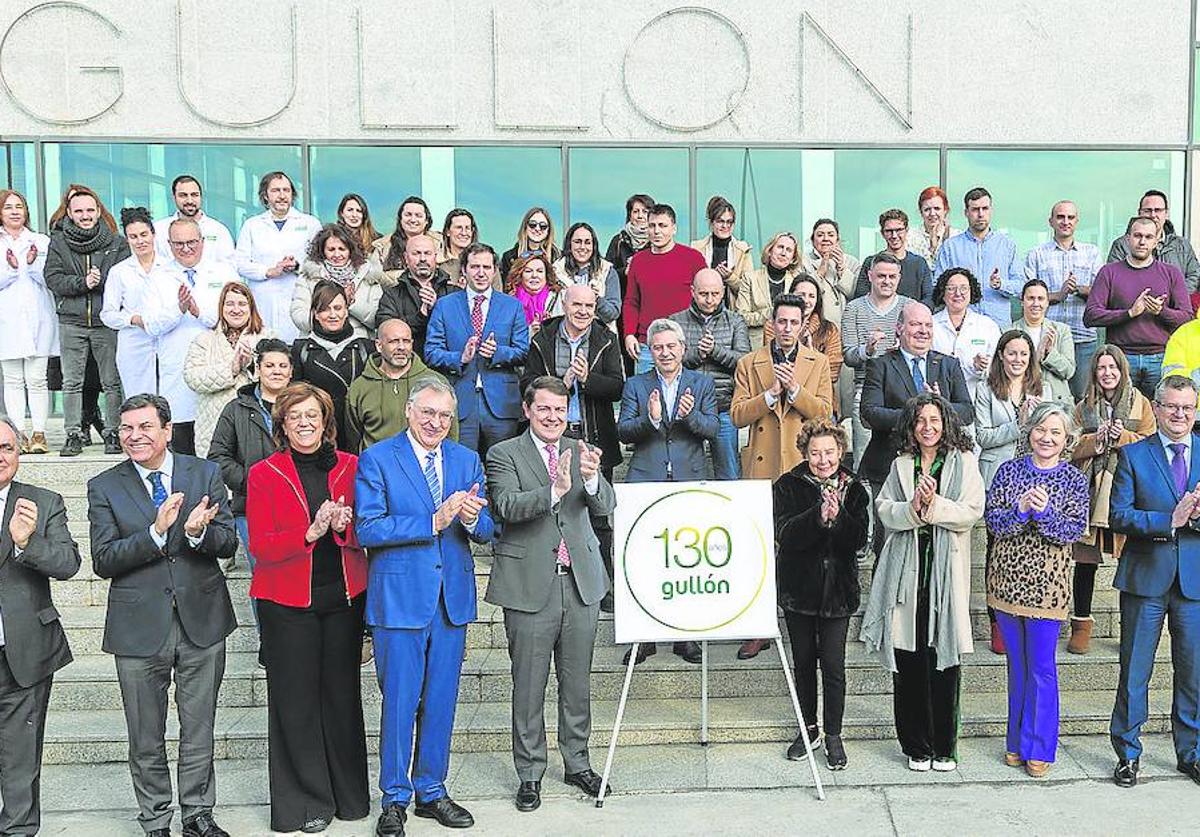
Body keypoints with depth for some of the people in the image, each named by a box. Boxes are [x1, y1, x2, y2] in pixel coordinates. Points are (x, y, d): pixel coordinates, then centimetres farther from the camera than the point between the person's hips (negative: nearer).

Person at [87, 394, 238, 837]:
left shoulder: (205, 473, 2)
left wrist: (198, 532, -23)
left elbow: (228, 543, -1)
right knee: (145, 738, 12)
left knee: (199, 730, 13)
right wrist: (156, 531, -24)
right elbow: (103, 561, -10)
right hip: (139, 626, -1)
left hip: (201, 620, 1)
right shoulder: (104, 487, -1)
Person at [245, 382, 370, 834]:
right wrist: (310, 533, -22)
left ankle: (348, 792, 25)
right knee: (296, 699, 3)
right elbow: (260, 547, -8)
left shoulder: (351, 467, 5)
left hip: (344, 597, 2)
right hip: (287, 602, -2)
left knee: (343, 693, 9)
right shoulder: (263, 474, -2)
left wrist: (344, 527, -14)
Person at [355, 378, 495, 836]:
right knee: (399, 702, 2)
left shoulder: (468, 460, 9)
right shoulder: (376, 459, -5)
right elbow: (367, 528, -14)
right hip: (400, 597, -4)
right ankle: (395, 799, 18)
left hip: (453, 598, 4)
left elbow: (488, 530, 6)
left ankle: (431, 791, 27)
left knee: (441, 702, 13)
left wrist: (472, 518, -18)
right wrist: (434, 522, -20)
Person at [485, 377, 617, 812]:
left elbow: (606, 506, -2)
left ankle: (577, 763, 29)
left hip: (581, 582, 4)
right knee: (529, 687, 5)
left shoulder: (581, 453, 8)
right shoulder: (504, 455, -3)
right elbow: (506, 506, -18)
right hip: (530, 586, -3)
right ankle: (530, 773, 19)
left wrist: (591, 478, -24)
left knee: (577, 682, 14)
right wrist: (554, 490, -33)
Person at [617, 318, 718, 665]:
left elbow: (712, 429, 1)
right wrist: (650, 419, -21)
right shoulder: (635, 385, 8)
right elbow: (623, 431, -2)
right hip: (646, 481, -1)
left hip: (689, 481, 1)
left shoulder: (702, 383, 11)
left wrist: (690, 415, -19)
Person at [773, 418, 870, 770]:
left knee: (833, 665, -1)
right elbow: (785, 535, -17)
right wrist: (818, 516, -32)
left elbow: (860, 541, -8)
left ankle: (833, 736, 14)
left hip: (838, 589, 0)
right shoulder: (788, 486, -4)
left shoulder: (854, 489, 0)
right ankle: (809, 728, 29)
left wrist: (838, 516, -25)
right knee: (803, 660, 12)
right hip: (799, 587, 0)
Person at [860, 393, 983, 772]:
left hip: (946, 575, -2)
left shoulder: (963, 462, 5)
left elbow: (972, 512, -4)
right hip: (907, 573, 2)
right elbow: (884, 511, 4)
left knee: (944, 664, 0)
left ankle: (944, 747, 14)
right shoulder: (901, 465, 13)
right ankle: (916, 747, 15)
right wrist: (913, 509, -15)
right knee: (907, 664, 4)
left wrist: (935, 506, -18)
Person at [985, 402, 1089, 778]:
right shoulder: (1009, 471, 4)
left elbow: (1074, 531, -8)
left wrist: (1045, 511, -24)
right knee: (1017, 665, 12)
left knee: (1042, 668, 1)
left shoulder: (1074, 480, 0)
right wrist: (1020, 510, -21)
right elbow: (992, 519, -3)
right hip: (1008, 578, 2)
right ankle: (1017, 741, 24)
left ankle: (1038, 748, 12)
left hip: (1047, 584, -2)